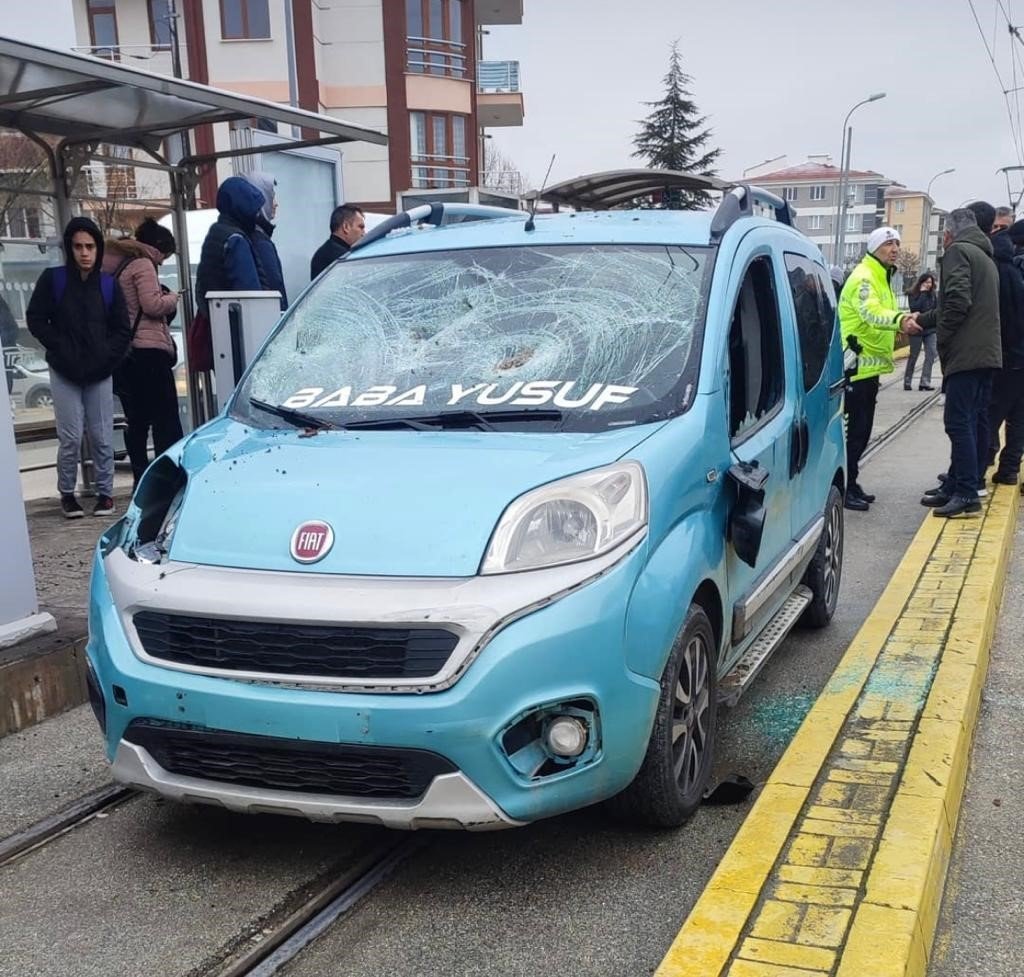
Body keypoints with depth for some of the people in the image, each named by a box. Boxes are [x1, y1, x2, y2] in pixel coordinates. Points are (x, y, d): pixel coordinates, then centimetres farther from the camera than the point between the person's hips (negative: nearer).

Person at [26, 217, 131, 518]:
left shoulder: (108, 285, 6)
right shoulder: (53, 279, 1)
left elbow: (122, 329, 8)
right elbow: (36, 319, 2)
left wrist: (107, 356, -5)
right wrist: (61, 350, -7)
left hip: (100, 373, 1)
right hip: (65, 372, -1)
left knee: (102, 437, 2)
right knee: (70, 437, -3)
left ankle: (105, 492, 13)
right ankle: (67, 493, 12)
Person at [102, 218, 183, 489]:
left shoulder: (117, 266, 19)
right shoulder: (143, 265, -6)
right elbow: (153, 305, -15)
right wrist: (172, 297, 3)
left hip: (122, 352, 9)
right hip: (148, 350, -9)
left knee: (137, 420, 11)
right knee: (166, 419, -6)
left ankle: (141, 479, 13)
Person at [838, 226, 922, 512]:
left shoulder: (882, 278, 18)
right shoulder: (863, 277, -15)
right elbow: (871, 312, -34)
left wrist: (903, 324, 10)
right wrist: (900, 319, -51)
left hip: (868, 365, 10)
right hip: (856, 365, -10)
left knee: (861, 429, 14)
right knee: (854, 428, -10)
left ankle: (850, 484, 22)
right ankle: (844, 488, -5)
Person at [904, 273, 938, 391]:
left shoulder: (933, 294, 8)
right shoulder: (913, 294, -4)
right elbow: (914, 308, -19)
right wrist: (923, 293, -16)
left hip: (930, 329, 4)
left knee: (931, 354, -7)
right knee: (913, 355, 3)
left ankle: (925, 382, -6)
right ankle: (907, 381, 15)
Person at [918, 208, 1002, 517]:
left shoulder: (958, 251, -5)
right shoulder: (985, 257, 25)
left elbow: (957, 300, -18)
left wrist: (942, 338, -7)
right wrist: (921, 320, 37)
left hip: (965, 353, -10)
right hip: (987, 352, 10)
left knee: (959, 422, -11)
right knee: (976, 422, 10)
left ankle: (966, 493, -13)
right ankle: (956, 486, 17)